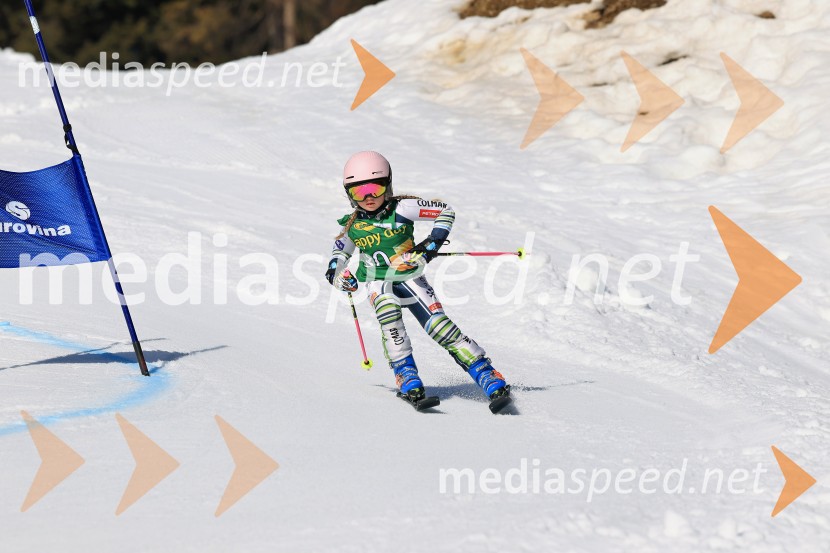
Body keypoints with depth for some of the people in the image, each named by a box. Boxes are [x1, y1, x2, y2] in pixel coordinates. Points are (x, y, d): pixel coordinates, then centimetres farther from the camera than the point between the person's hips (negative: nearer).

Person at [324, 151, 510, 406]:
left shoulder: (401, 209, -10)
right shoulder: (351, 226, -2)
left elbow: (445, 211, -3)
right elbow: (338, 256, 14)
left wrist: (434, 242, -14)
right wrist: (337, 274, -8)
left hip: (409, 277, -1)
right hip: (378, 282, 1)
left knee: (440, 326, -16)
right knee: (388, 311, -33)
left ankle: (487, 375, -13)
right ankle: (406, 375, -27)